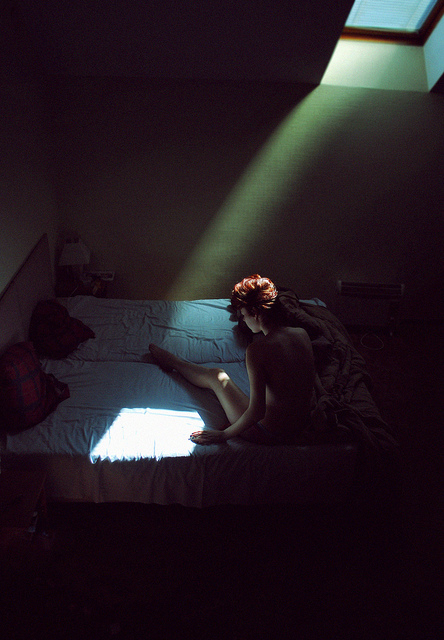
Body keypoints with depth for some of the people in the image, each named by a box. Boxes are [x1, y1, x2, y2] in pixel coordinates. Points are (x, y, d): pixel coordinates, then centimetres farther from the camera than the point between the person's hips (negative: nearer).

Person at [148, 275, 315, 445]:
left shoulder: (257, 349, -28)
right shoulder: (302, 333, -6)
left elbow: (256, 411, -26)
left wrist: (223, 435, -10)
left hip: (268, 434, -5)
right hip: (303, 424, 6)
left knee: (215, 375, 16)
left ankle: (172, 361, 44)